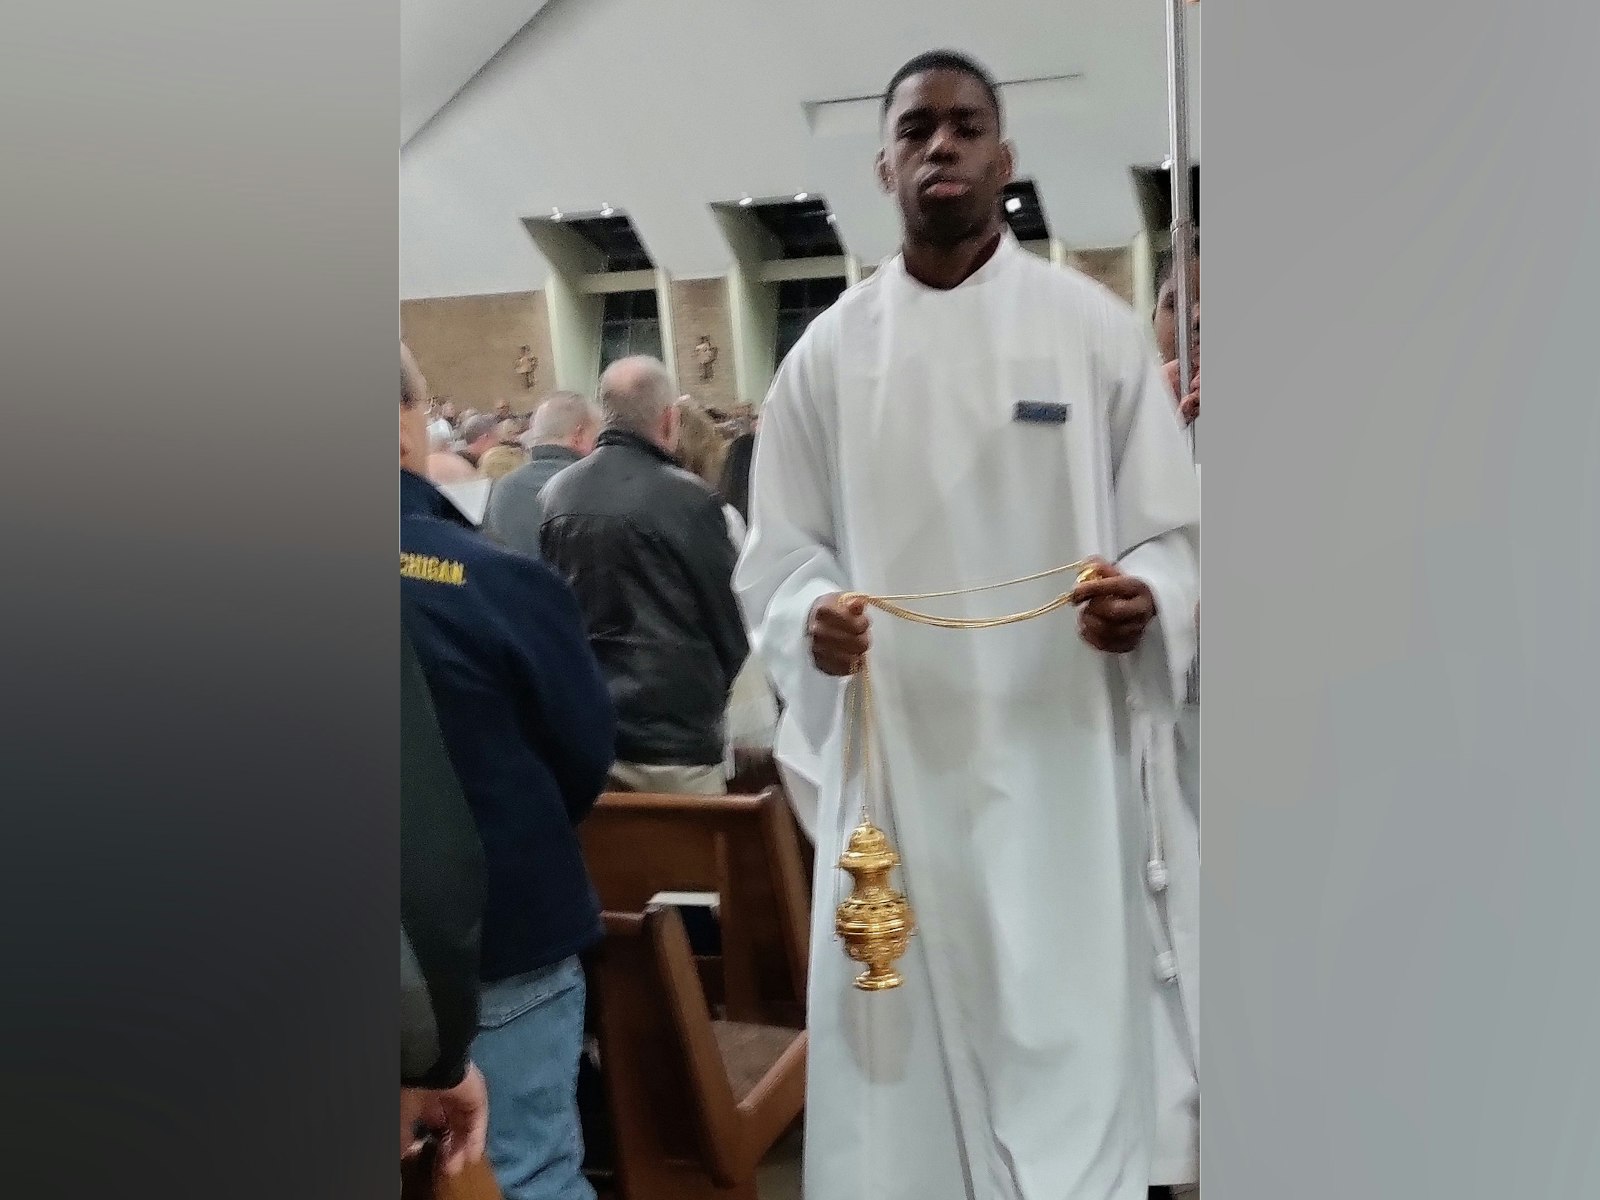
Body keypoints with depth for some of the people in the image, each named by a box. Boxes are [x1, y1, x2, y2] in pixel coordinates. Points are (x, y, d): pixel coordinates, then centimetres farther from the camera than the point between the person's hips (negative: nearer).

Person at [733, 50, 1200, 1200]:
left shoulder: (1099, 329, 2)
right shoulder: (828, 353, 6)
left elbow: (1175, 531, 4)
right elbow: (778, 552, 7)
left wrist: (1146, 599, -19)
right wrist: (813, 619, -15)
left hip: (1059, 755, -1)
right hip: (892, 755, 1)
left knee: (1073, 1053, 3)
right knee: (902, 1065, 7)